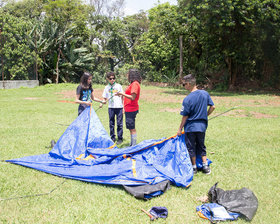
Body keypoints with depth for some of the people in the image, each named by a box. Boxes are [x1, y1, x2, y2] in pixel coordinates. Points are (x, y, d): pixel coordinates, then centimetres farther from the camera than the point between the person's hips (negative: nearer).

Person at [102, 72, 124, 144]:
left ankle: (120, 138, 10)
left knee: (119, 123, 1)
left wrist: (124, 108, 1)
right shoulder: (106, 87, 7)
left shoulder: (118, 86, 2)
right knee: (111, 123, 8)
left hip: (119, 107, -2)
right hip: (111, 107, 2)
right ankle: (112, 138, 19)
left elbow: (122, 97, 5)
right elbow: (105, 98, 11)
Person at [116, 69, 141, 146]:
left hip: (131, 110, -10)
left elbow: (132, 97, -21)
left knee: (132, 128, -6)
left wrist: (122, 94, -18)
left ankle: (134, 145, -2)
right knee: (131, 128, 15)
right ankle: (132, 144, 23)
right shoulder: (133, 84, 16)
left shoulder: (135, 84, -15)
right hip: (129, 109, 10)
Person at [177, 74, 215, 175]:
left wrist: (180, 129, -1)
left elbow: (185, 116, -13)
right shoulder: (205, 93, -4)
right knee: (201, 146, 19)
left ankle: (194, 167, 19)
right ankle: (205, 166, 19)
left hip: (190, 127, -5)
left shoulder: (187, 99, -18)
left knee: (191, 147, 11)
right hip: (202, 126, 5)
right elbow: (212, 107, 5)